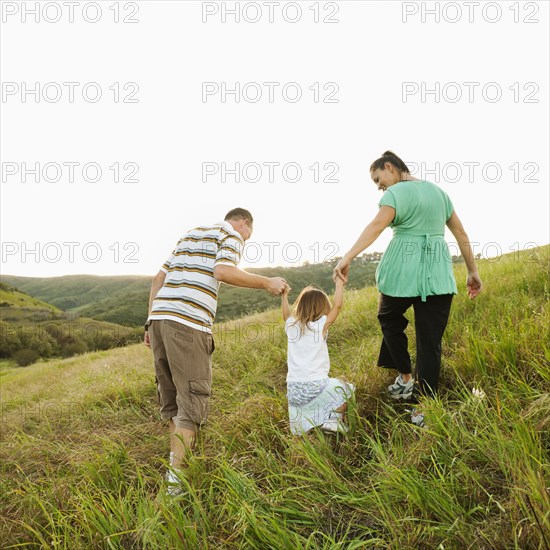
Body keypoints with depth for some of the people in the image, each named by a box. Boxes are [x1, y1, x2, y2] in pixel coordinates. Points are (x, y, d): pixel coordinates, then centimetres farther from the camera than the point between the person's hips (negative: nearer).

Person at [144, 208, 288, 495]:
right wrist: (266, 282, -2)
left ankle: (177, 463, 23)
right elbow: (223, 272, -13)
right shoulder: (231, 235, 8)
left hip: (159, 316, 8)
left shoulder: (189, 234, 29)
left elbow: (158, 278, 23)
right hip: (188, 323, -8)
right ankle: (175, 482, -3)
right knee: (192, 400, -3)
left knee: (171, 399, 15)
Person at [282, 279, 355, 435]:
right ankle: (334, 417, -2)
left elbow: (286, 315, 27)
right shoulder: (320, 325, -8)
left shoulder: (291, 325, 5)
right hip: (316, 386, -5)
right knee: (346, 388, 18)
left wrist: (284, 295, 37)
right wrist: (340, 282, 7)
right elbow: (337, 305, -1)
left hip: (293, 390, 6)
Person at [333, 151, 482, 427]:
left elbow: (376, 226, -22)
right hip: (438, 271, 5)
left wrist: (348, 257, -33)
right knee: (430, 340, 5)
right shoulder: (438, 191, 18)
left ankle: (406, 377, 21)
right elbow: (461, 234, 17)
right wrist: (473, 272, 21)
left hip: (404, 268, -5)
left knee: (389, 318, 22)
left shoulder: (396, 192, -3)